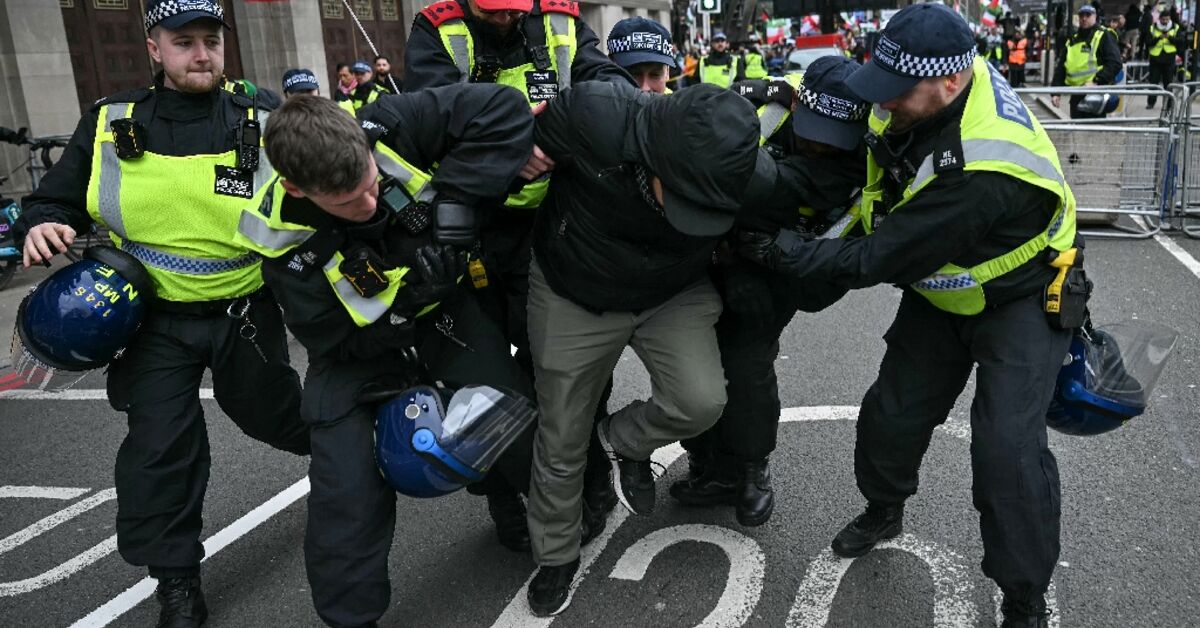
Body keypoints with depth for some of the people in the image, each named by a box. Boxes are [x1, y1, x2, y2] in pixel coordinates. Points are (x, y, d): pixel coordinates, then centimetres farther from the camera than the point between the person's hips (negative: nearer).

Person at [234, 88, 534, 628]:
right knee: (347, 492, -9)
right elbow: (336, 341, -20)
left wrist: (453, 200, -37)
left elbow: (502, 111, -31)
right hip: (358, 347, -1)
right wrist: (411, 296, -30)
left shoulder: (386, 128, -29)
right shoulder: (284, 239, -27)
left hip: (443, 310, 2)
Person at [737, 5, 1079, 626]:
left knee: (1007, 446, -17)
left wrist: (783, 250, -28)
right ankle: (883, 510, 39)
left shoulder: (985, 167, -41)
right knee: (892, 412, 10)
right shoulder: (919, 94, -17)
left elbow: (880, 260, -34)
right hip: (941, 291, 7)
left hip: (1020, 297, -7)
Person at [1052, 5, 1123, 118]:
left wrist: (1096, 81, -22)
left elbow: (1115, 63, -11)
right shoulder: (1072, 39, 17)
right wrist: (1056, 92, 11)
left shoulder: (1104, 36, -2)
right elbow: (1061, 67, 19)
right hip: (1076, 95, 6)